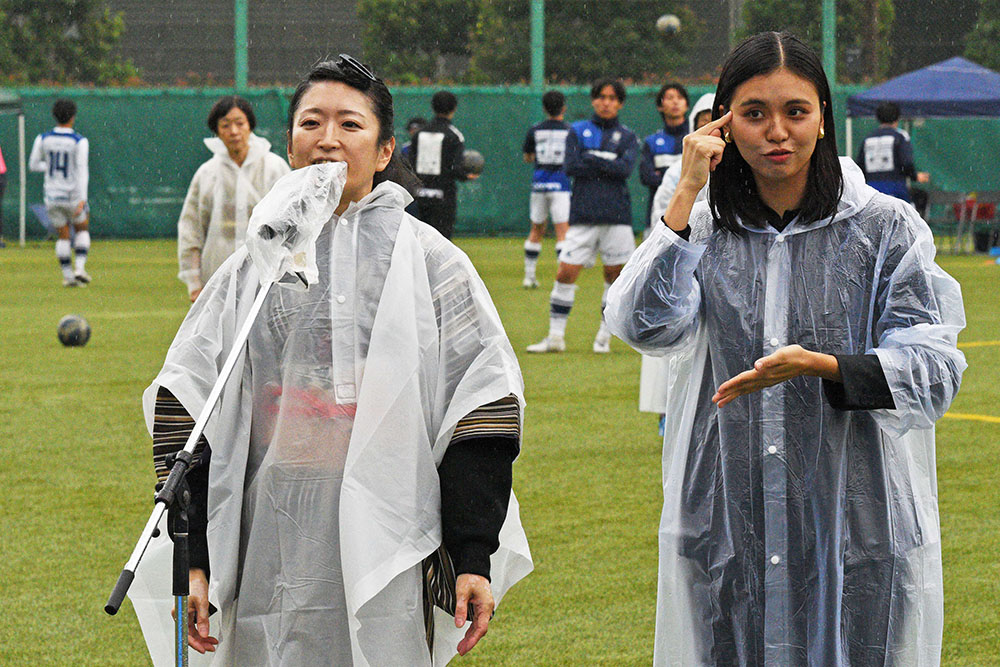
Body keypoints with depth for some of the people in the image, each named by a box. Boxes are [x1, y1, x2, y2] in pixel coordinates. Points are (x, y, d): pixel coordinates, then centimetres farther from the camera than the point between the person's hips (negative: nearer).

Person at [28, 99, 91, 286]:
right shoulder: (80, 141, -12)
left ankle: (68, 276, 11)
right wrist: (82, 199, -23)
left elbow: (33, 165, 9)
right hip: (73, 196, -3)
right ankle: (80, 268, 2)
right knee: (82, 230, 19)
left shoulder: (42, 139, -2)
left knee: (63, 237, 14)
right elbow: (83, 171, -19)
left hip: (52, 196, 3)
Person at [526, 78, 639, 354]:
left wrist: (592, 159, -9)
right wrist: (608, 165, -6)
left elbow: (626, 168, -9)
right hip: (583, 215, 0)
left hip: (616, 217, 0)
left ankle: (604, 336, 17)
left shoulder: (627, 137, 9)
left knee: (615, 275, 4)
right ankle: (556, 336, 1)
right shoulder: (578, 131, 10)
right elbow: (571, 166, -5)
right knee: (566, 273, -6)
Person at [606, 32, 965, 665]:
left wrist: (820, 365, -24)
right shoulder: (705, 232, 7)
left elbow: (935, 369, -9)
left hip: (858, 535, -2)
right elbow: (642, 325, -10)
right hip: (724, 534, 2)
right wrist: (687, 194, -10)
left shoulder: (886, 228, -2)